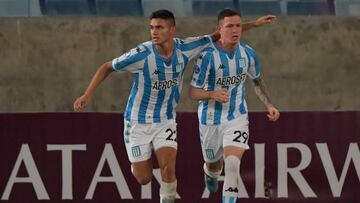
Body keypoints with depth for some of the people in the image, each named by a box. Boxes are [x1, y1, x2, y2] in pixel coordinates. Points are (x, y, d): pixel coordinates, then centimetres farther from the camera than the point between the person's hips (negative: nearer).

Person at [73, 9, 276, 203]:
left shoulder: (184, 48, -13)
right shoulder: (142, 54, -22)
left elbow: (218, 35, 1)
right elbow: (107, 67, -9)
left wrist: (254, 24, 1)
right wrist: (88, 95, -17)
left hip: (165, 121, 2)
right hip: (138, 121, -2)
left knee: (168, 169, -19)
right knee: (144, 179, 3)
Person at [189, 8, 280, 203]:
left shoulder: (248, 53, -5)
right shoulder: (208, 55, -19)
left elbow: (257, 80, 16)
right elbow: (193, 92, -15)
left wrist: (269, 105, 6)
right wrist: (213, 94, -35)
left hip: (237, 117, 1)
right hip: (211, 119, -1)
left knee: (232, 164, -20)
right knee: (214, 165, 18)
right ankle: (210, 173, 57)